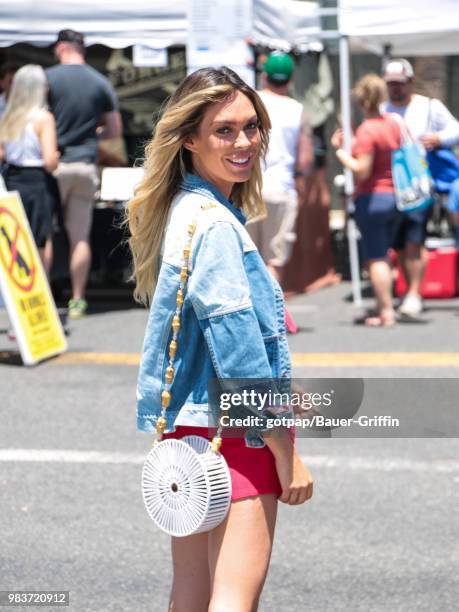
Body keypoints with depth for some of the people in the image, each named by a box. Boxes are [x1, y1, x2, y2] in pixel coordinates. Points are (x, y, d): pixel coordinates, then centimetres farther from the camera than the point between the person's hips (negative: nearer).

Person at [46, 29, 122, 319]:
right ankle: (78, 300, 6)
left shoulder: (49, 78, -6)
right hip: (86, 165, 3)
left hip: (55, 164, -3)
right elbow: (115, 130, 8)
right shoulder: (101, 83, 5)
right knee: (80, 237, 7)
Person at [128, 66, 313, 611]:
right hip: (233, 428, -10)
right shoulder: (216, 225, -19)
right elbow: (237, 346, -21)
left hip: (185, 424, 10)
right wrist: (288, 455, -17)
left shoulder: (186, 211, 11)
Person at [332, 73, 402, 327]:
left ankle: (386, 312, -5)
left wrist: (340, 151, -8)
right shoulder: (393, 123, 6)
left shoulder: (367, 130, -16)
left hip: (372, 198, -7)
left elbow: (362, 170, -20)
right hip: (395, 196, 7)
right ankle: (384, 308, 16)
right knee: (382, 256, 16)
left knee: (375, 258, -3)